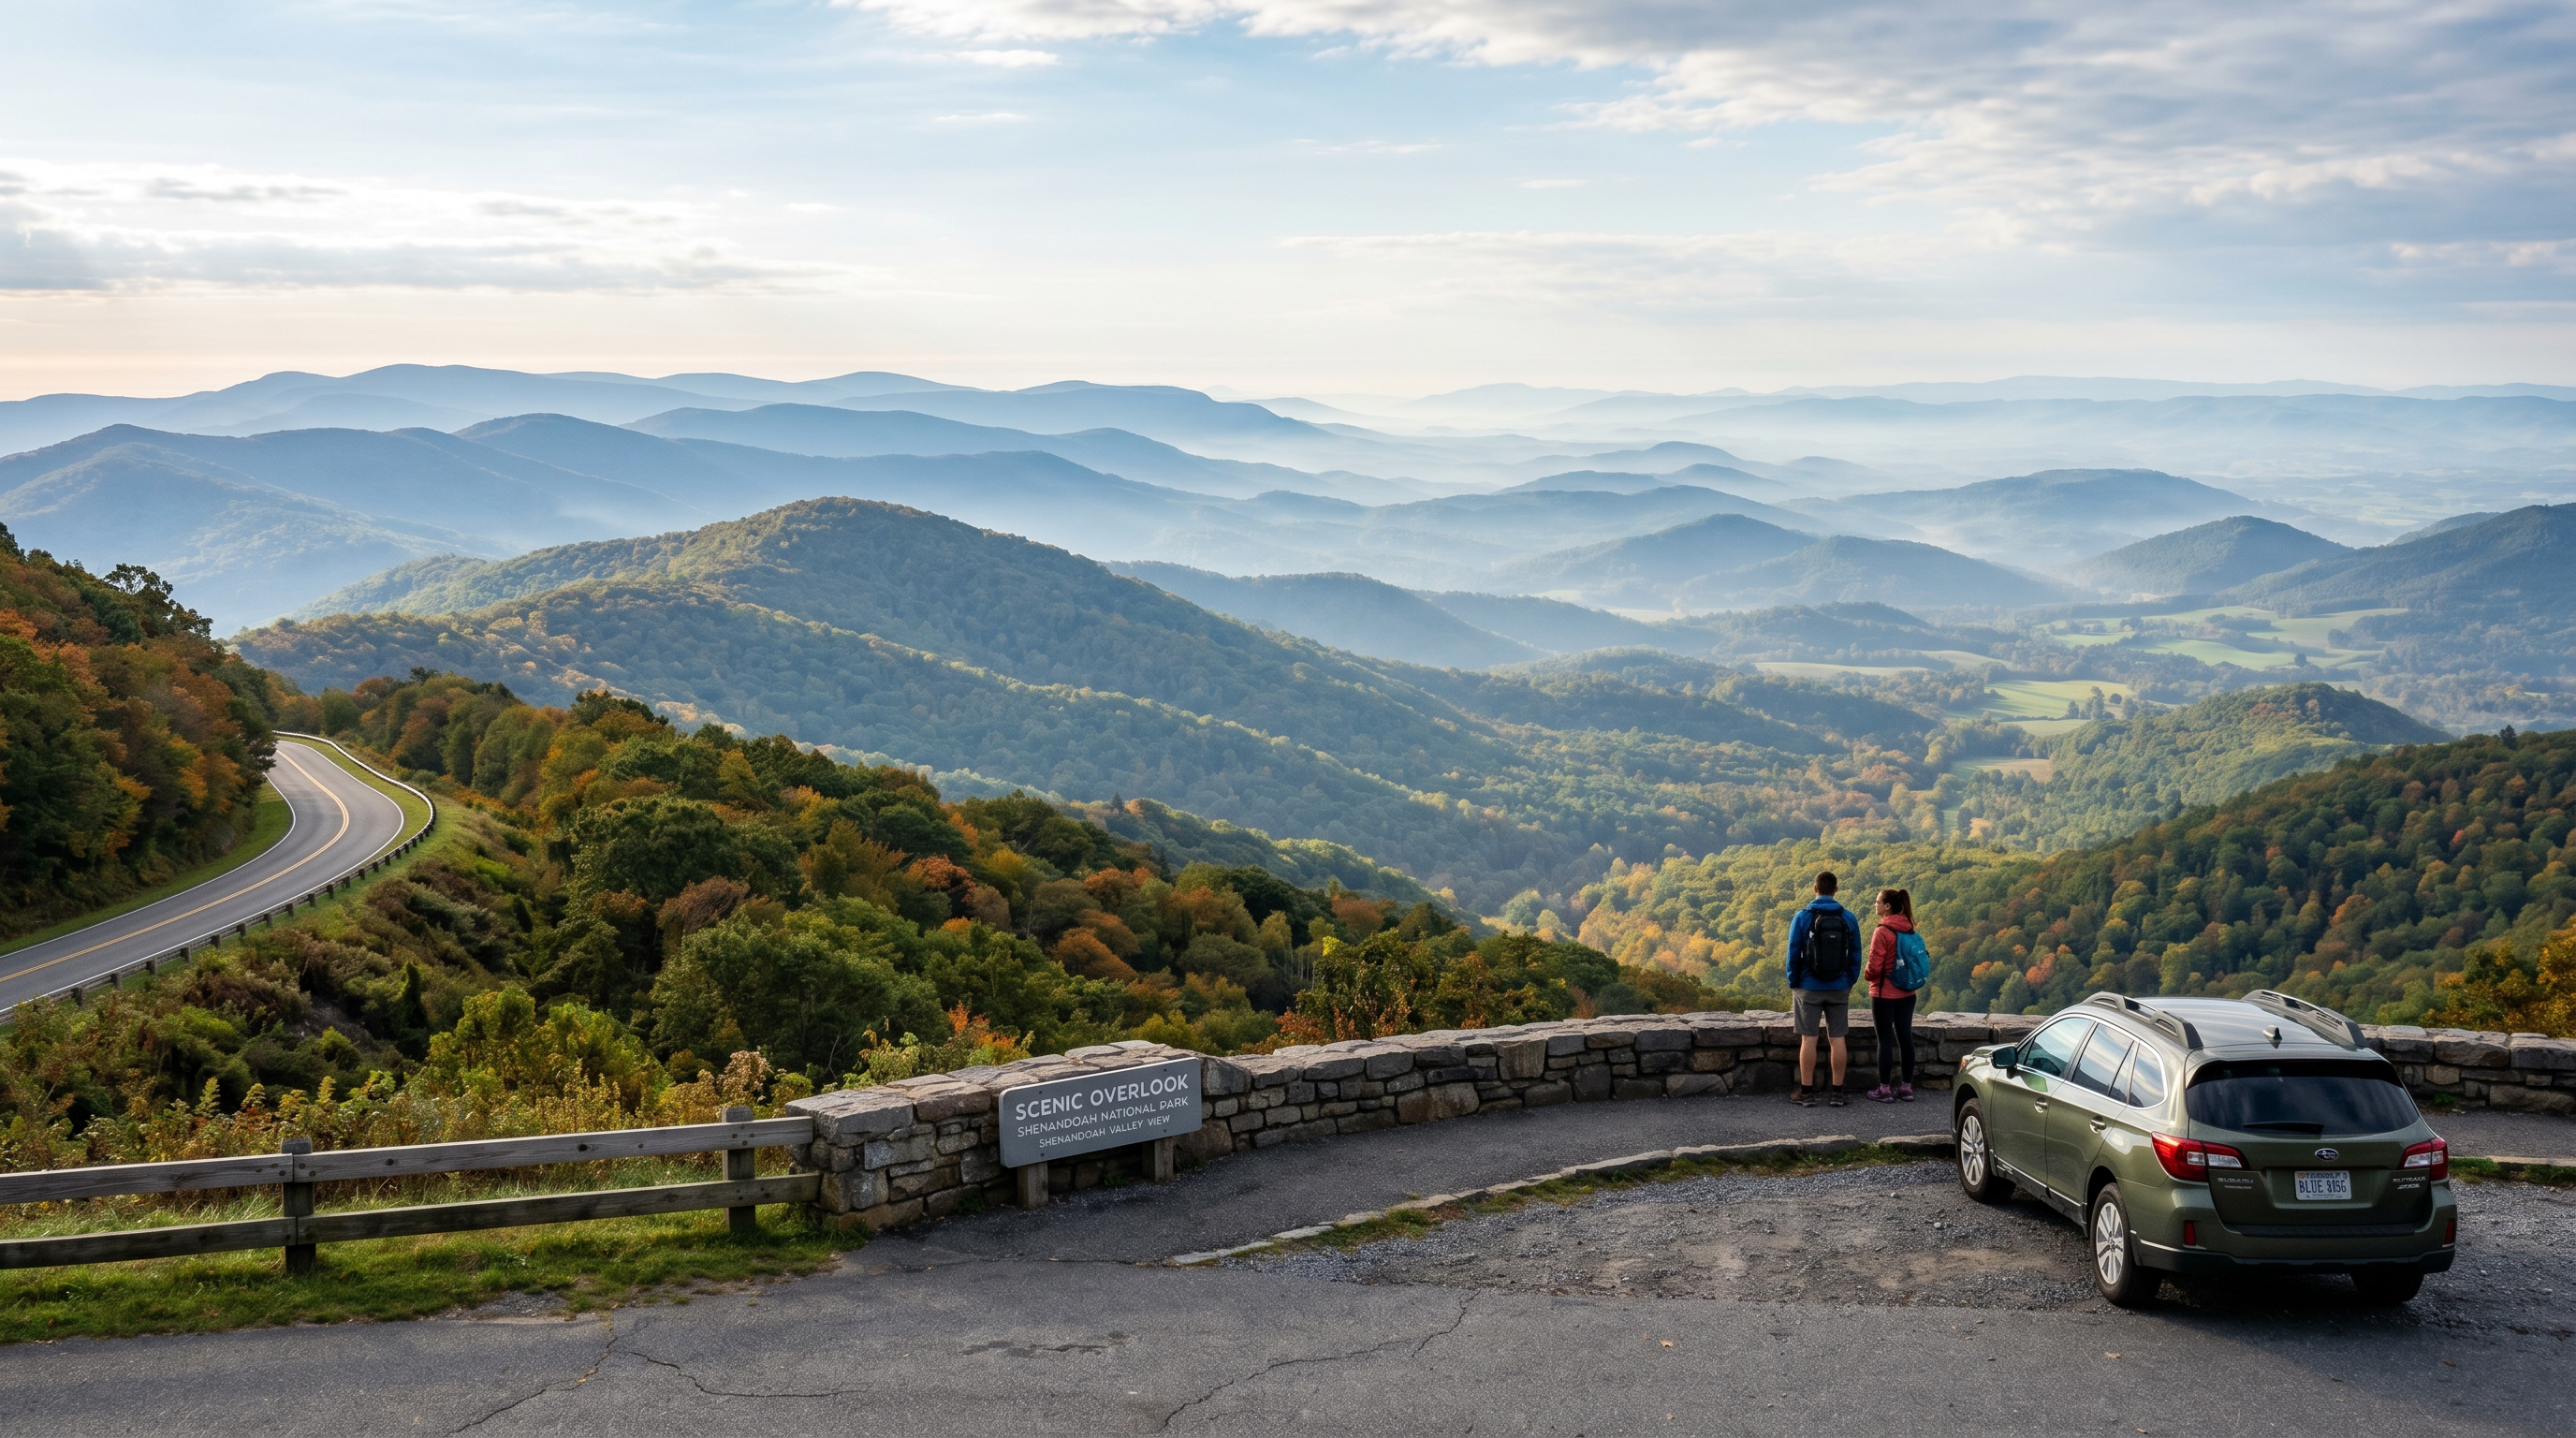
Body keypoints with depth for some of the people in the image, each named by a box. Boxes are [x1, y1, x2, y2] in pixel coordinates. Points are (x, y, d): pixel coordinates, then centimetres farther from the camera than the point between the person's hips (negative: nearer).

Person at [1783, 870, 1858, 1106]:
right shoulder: (1848, 918, 1)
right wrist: (1849, 982, 13)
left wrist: (1793, 983, 4)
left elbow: (1793, 954, -5)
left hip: (1809, 988, -2)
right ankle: (1837, 1093, 8)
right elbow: (1855, 956, 4)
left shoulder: (1802, 917, -6)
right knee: (1838, 1039, 6)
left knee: (1808, 1038, 2)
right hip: (1839, 989, 2)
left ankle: (1806, 1093, 4)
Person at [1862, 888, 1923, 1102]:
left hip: (1884, 995, -6)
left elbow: (1874, 967, -18)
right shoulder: (1909, 929, 4)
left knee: (1885, 1040, 0)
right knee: (1905, 1038, 10)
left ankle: (1885, 1090, 5)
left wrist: (1866, 975, 2)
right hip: (1907, 995, 6)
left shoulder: (1882, 932, -17)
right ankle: (1907, 1087, 16)